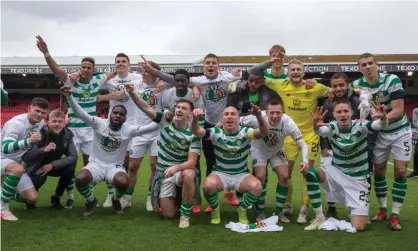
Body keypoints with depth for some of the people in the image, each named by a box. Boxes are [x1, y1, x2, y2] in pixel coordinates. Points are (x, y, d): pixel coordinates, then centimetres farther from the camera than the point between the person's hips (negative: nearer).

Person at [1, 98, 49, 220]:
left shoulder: (41, 123, -2)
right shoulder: (16, 123, -23)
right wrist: (28, 141, -47)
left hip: (15, 164, 7)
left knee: (32, 198, -5)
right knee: (18, 169, -40)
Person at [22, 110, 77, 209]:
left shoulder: (67, 135, -14)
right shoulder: (40, 133, -25)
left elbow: (73, 156, -22)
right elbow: (25, 156, -31)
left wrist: (52, 165, -31)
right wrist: (44, 149, -47)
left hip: (53, 166, 4)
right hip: (35, 166, -4)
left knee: (70, 167, -23)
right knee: (40, 177, -35)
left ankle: (56, 197, -2)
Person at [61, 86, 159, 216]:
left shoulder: (129, 130, -5)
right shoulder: (99, 123, -7)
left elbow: (149, 128, -14)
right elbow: (80, 113, -17)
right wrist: (68, 95, -31)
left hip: (115, 166, 0)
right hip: (96, 164, 0)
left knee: (123, 182, -33)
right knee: (80, 179, -31)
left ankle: (116, 200, 7)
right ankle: (91, 200, 6)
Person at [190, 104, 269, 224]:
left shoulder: (245, 132, -9)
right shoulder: (216, 132, -9)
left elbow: (264, 133, -27)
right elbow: (195, 131, -23)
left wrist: (259, 116, -48)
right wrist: (195, 118, -48)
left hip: (241, 175, 1)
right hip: (220, 173, -1)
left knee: (256, 186, -29)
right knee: (209, 185, -34)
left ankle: (242, 210, 3)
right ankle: (215, 210, 1)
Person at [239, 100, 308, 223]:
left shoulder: (287, 122, -32)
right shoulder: (258, 118, -35)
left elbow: (302, 144, -27)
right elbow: (238, 121, -20)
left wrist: (305, 160, -43)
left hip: (277, 151, 2)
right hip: (259, 150, -2)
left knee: (284, 176, -11)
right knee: (260, 177, -18)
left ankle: (279, 212, 8)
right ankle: (261, 211, 4)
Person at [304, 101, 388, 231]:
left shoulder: (360, 126, -15)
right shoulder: (332, 127, -13)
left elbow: (380, 125, -33)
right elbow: (321, 131, -36)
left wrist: (383, 117, -58)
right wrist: (316, 126, -61)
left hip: (357, 180, -2)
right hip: (336, 172, 2)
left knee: (358, 227, -13)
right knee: (309, 173, -28)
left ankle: (359, 211, 29)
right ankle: (319, 218, -11)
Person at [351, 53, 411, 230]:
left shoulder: (392, 80, -22)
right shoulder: (356, 85, -12)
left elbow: (398, 111, -25)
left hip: (400, 131, -3)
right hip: (379, 133, 3)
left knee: (400, 171, -8)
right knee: (378, 171, 5)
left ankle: (395, 215, 1)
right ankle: (383, 209, 21)